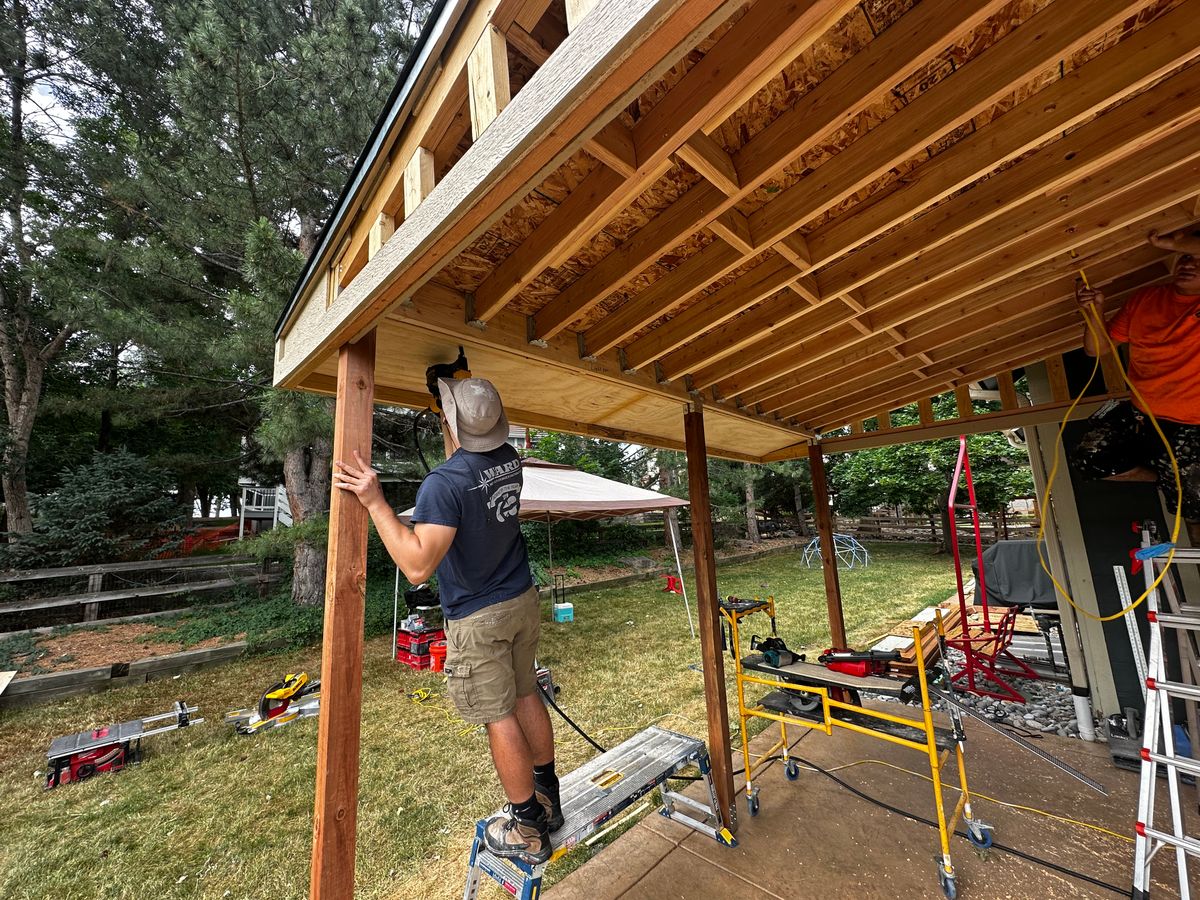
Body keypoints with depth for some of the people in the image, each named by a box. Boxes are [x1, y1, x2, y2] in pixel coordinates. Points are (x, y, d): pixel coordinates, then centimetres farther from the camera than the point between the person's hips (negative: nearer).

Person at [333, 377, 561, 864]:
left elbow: (418, 565, -30)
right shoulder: (509, 459, -5)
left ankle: (528, 829, 26)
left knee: (499, 718, 9)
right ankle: (548, 798, 38)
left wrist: (374, 501, -28)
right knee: (526, 696, 20)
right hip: (523, 600, 7)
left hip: (477, 620, -7)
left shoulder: (443, 484, -26)